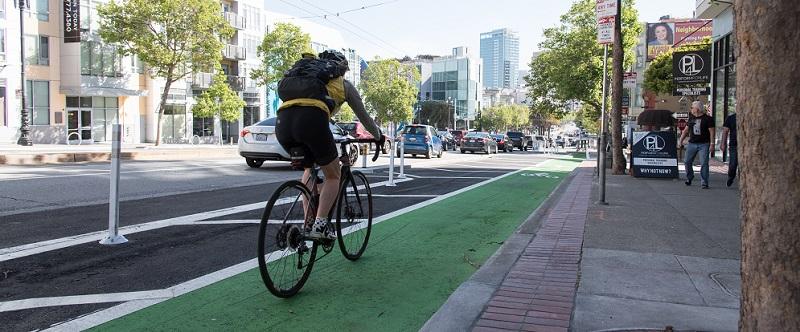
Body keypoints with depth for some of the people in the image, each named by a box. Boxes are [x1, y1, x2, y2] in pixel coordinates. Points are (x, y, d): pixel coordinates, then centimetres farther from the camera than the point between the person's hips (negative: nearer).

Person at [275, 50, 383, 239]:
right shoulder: (343, 84, 26)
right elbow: (363, 116, 33)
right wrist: (378, 136, 50)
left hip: (282, 122, 5)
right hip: (311, 121, -5)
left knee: (309, 169, 29)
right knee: (333, 176, 15)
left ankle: (308, 224, 21)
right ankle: (320, 224, 0)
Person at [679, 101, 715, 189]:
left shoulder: (707, 119, -2)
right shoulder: (691, 118, 11)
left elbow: (711, 132, -5)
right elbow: (686, 130, 18)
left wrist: (712, 144, -11)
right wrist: (681, 140, 12)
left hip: (704, 144, -4)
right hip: (692, 143, 5)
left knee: (704, 163, -7)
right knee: (687, 162, 4)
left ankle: (704, 183, -3)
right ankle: (689, 178, 27)